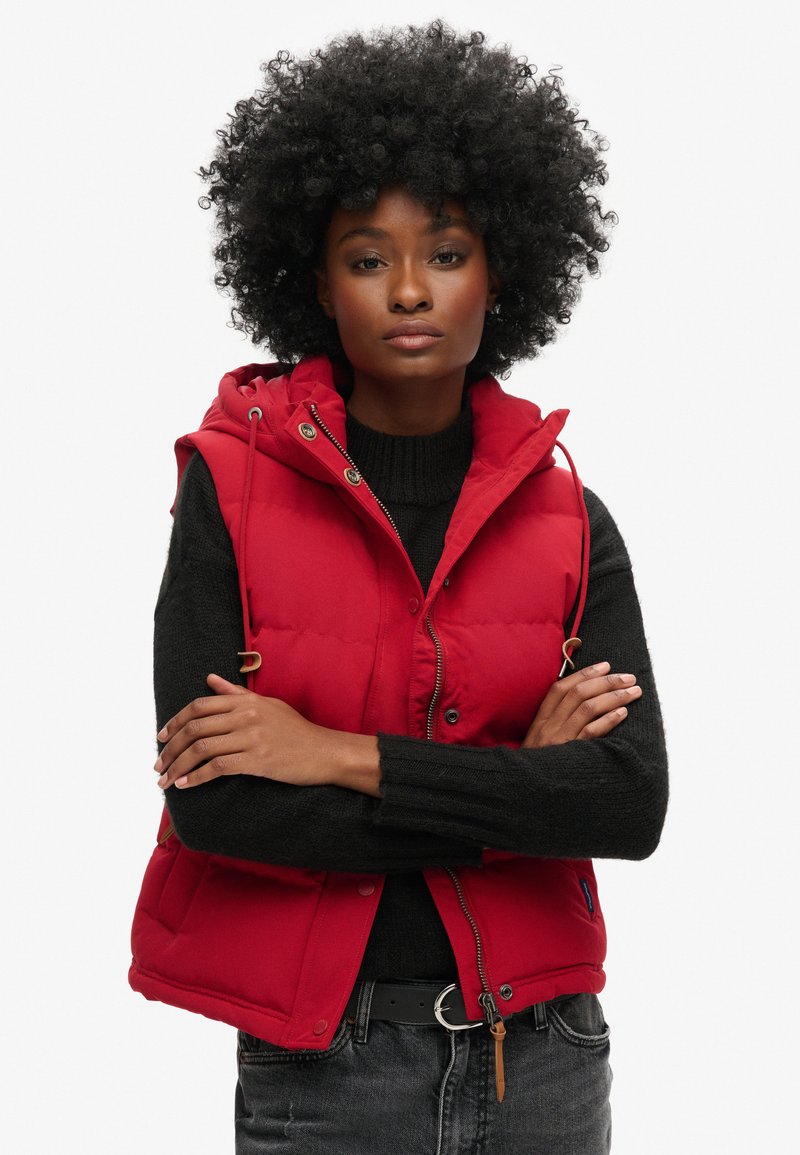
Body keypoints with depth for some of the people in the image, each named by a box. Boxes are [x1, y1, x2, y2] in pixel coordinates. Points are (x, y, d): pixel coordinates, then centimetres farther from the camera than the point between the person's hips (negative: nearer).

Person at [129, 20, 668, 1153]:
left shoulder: (566, 517, -1)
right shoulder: (233, 485, -8)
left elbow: (634, 802, -13)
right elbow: (211, 804, -17)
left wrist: (343, 755, -18)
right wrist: (520, 785, -13)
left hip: (539, 1054, 2)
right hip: (315, 1058, -2)